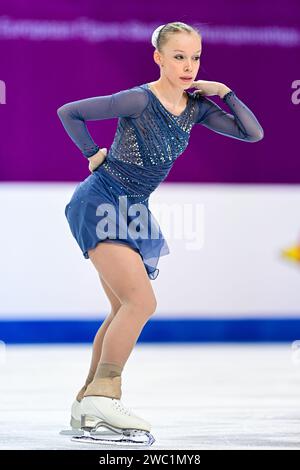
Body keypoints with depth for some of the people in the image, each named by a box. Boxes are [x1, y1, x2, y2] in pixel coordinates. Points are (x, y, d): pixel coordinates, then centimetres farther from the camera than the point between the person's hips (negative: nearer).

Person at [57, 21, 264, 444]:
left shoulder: (195, 107, 3)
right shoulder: (138, 100, -17)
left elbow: (253, 133, 0)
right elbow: (69, 112, -13)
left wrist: (225, 92, -8)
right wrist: (93, 155, -6)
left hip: (133, 212, 9)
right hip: (99, 204, -8)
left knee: (124, 311, 12)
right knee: (142, 302, -20)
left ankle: (86, 402, 19)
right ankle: (103, 394, -19)